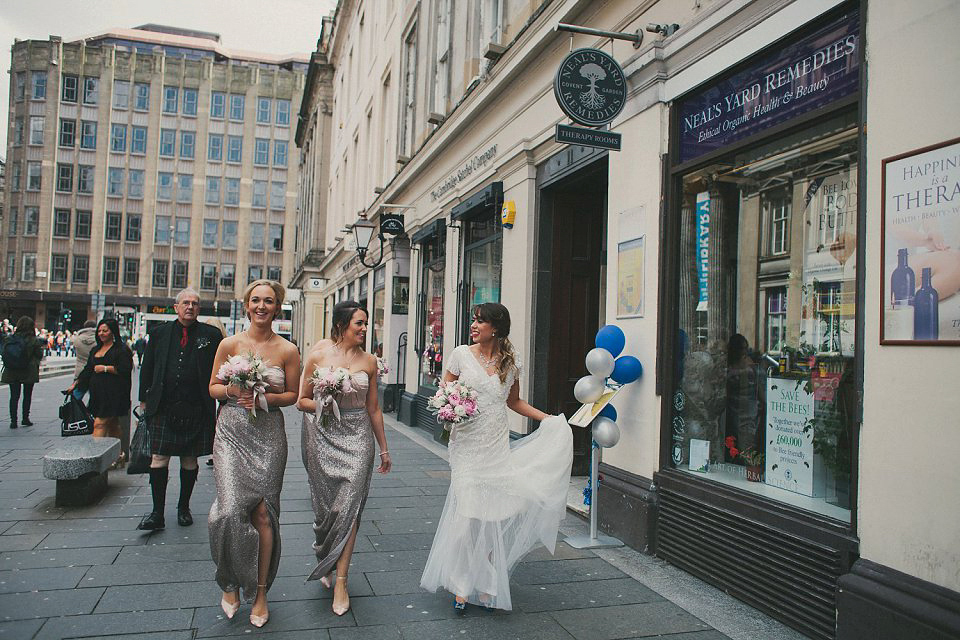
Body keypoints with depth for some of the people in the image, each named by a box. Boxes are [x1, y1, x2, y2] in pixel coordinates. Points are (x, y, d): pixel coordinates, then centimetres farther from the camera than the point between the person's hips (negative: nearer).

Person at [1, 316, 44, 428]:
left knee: (14, 396, 8)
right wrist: (41, 348, 14)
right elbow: (39, 355, -4)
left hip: (11, 373, 2)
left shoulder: (8, 339, -3)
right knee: (27, 395, 12)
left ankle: (13, 420, 5)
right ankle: (25, 418, 13)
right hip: (29, 372, -2)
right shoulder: (34, 341, -12)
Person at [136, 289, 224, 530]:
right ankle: (157, 513, 9)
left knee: (190, 460, 9)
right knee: (158, 459, 0)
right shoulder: (160, 333, 9)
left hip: (196, 410, -1)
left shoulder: (211, 335, 3)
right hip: (162, 409, 1)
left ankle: (184, 508, 24)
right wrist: (144, 399, 12)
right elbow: (146, 368, 14)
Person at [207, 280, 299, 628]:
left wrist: (266, 397, -11)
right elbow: (213, 387, 9)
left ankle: (260, 592, 20)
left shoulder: (287, 350, 0)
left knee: (263, 512, 2)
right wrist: (232, 391, -11)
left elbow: (293, 394, 7)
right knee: (231, 508, -11)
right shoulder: (230, 344, 3)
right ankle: (231, 582, 16)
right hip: (232, 433, 0)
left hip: (268, 437, 0)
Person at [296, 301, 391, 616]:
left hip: (357, 438, 1)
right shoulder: (318, 356, -1)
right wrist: (324, 405, -16)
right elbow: (302, 400, 4)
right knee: (325, 505, 10)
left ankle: (340, 580, 4)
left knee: (348, 507, -5)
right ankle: (326, 561, 37)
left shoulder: (369, 361, 4)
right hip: (323, 437, -1)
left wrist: (384, 448, 14)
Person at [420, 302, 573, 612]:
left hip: (498, 447, 2)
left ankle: (486, 584, 21)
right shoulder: (461, 355, -1)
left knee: (495, 514, 3)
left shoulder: (511, 363, 5)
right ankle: (462, 585, 12)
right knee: (469, 513, -5)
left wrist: (549, 419, 8)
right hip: (467, 445, -2)